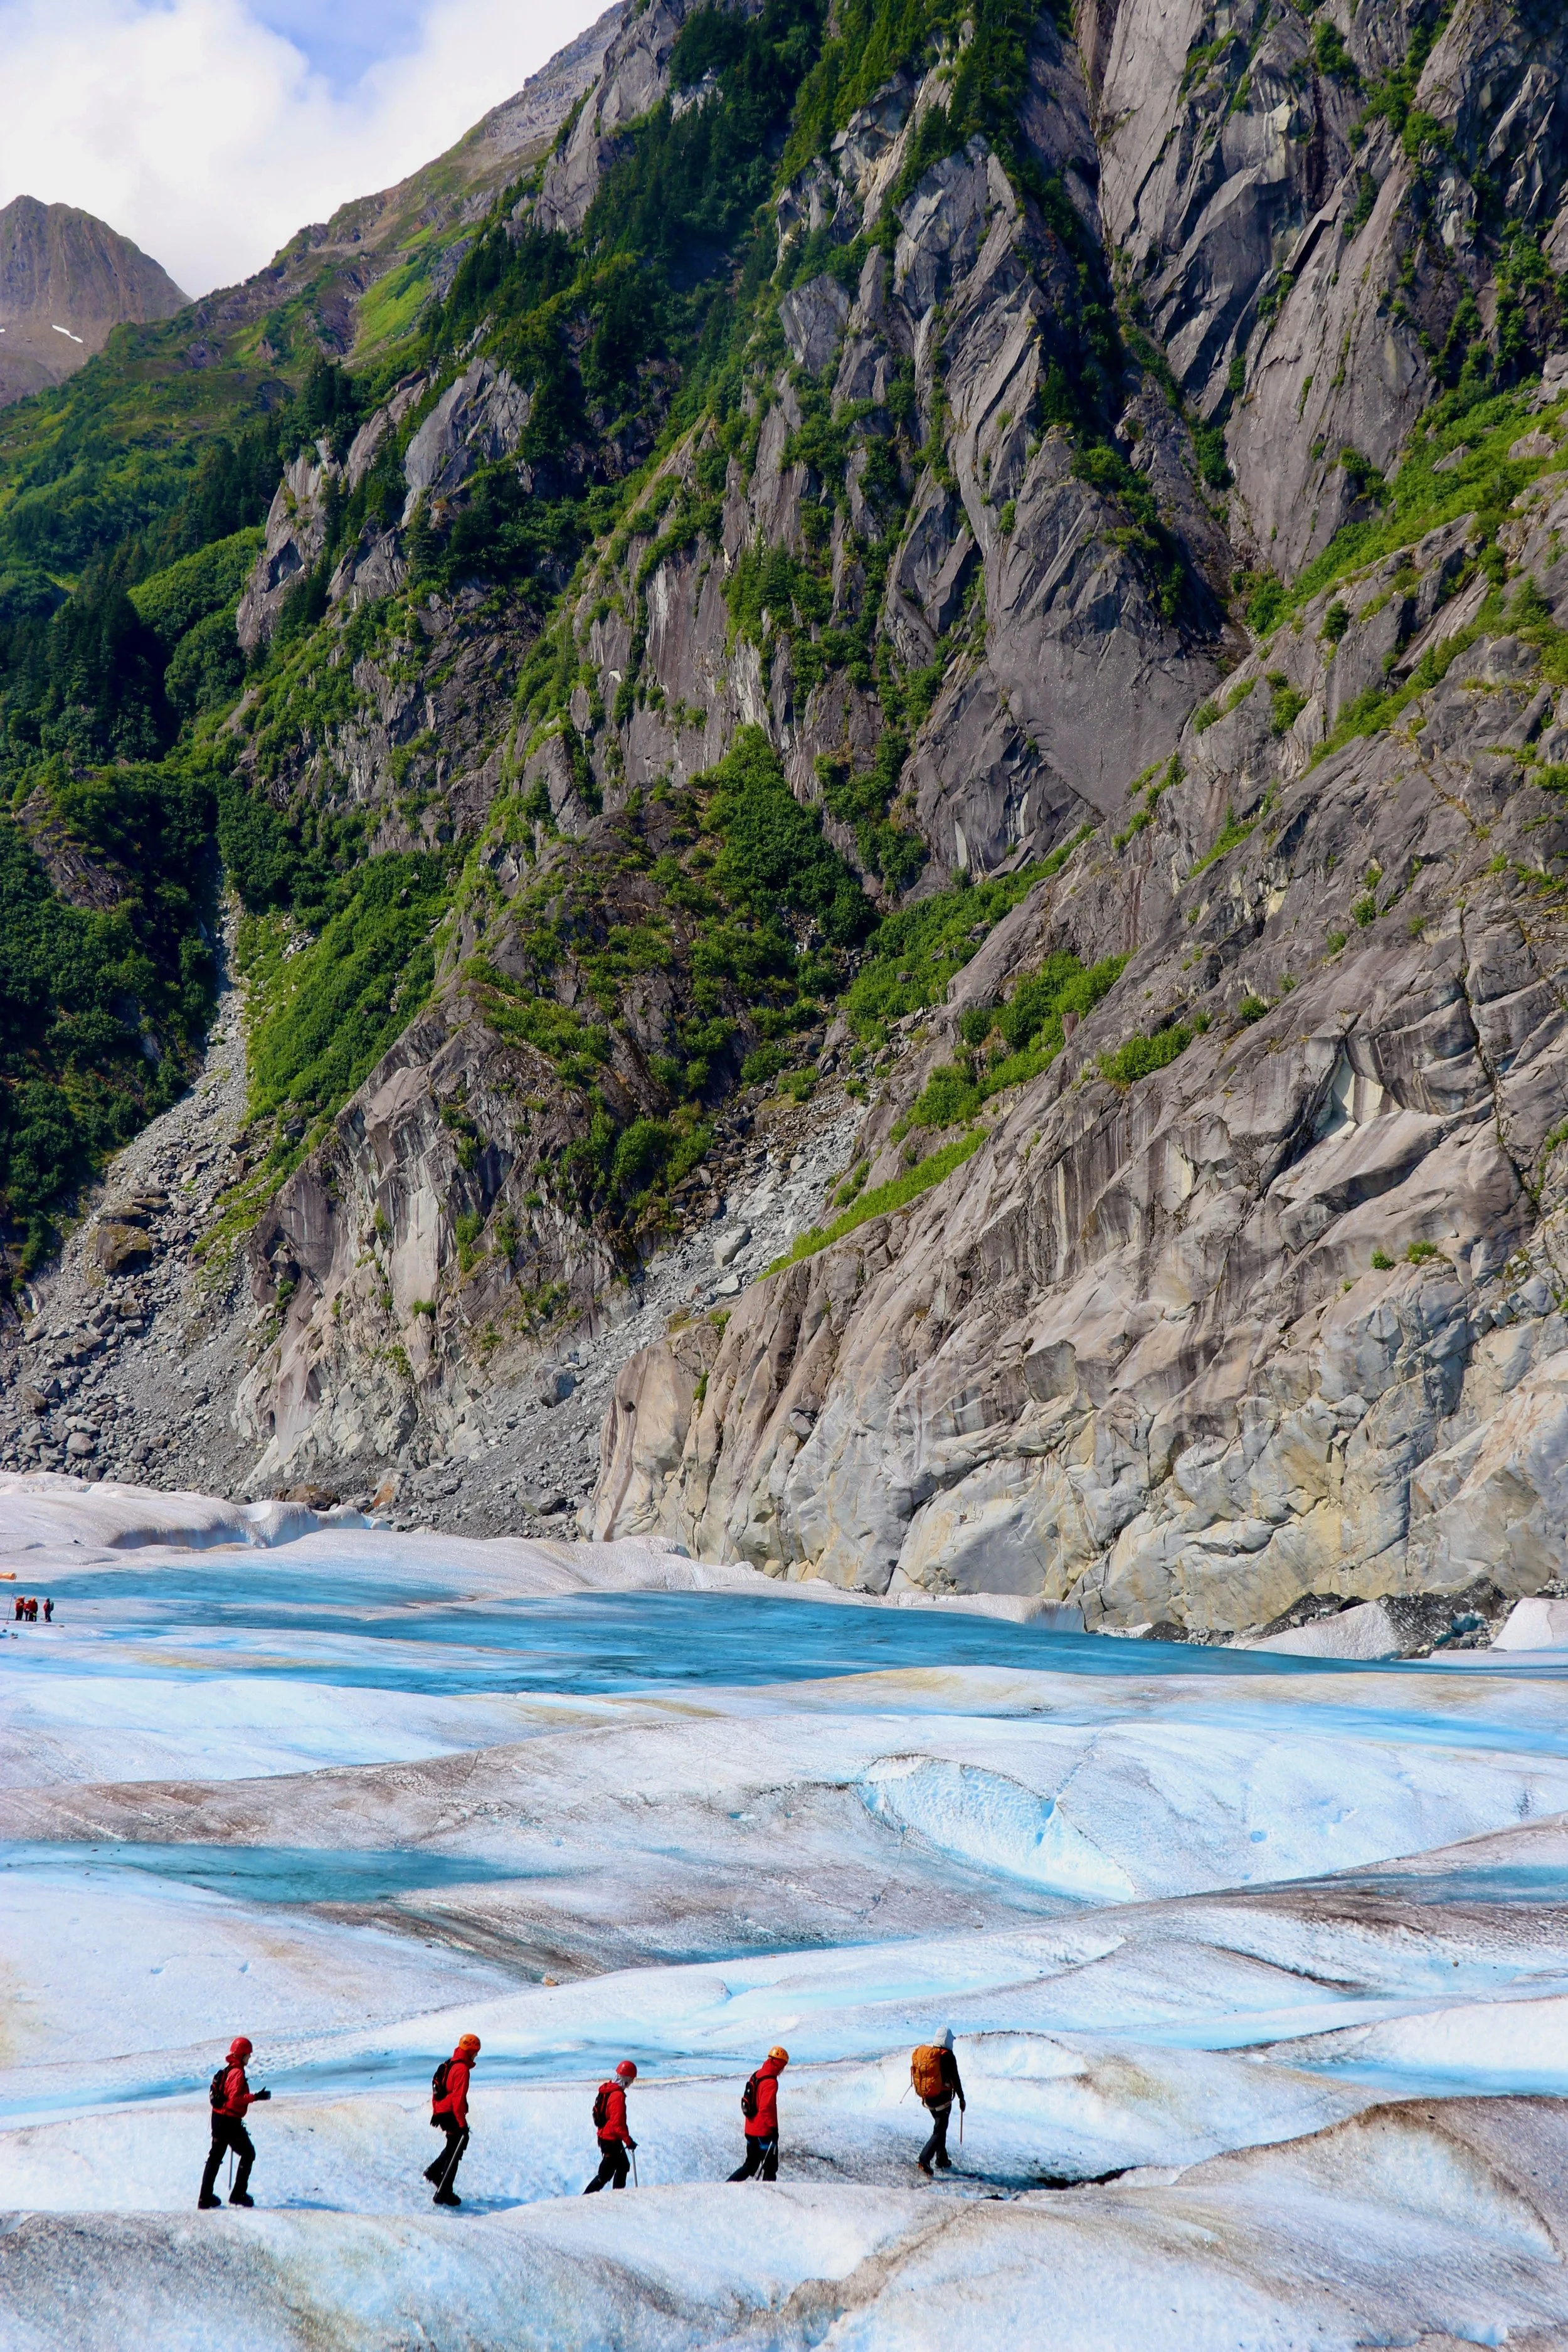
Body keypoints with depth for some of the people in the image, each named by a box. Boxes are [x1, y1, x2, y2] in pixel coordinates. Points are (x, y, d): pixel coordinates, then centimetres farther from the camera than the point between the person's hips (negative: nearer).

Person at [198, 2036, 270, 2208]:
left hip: (218, 2119, 9)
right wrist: (256, 2097, -27)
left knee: (215, 2157, 15)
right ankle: (238, 2194, 4)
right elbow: (236, 2098, -27)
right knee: (248, 2154, 4)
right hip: (230, 2121, -9)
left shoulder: (226, 2071, 12)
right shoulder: (237, 2073, -18)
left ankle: (206, 2197, 16)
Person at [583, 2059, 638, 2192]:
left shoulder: (605, 2089, 3)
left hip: (603, 2135, 10)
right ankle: (585, 2197, -2)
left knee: (623, 2167, 22)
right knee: (605, 2174, -2)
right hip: (612, 2140, -10)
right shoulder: (618, 2096, -25)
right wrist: (628, 2141, -20)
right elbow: (618, 2124, -27)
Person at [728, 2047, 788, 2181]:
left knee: (750, 2166, 19)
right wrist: (773, 2127, -19)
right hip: (764, 2132, -9)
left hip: (751, 2130, 9)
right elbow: (766, 2108, -25)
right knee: (770, 2168, 3)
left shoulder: (756, 2076, 7)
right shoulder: (771, 2082, -19)